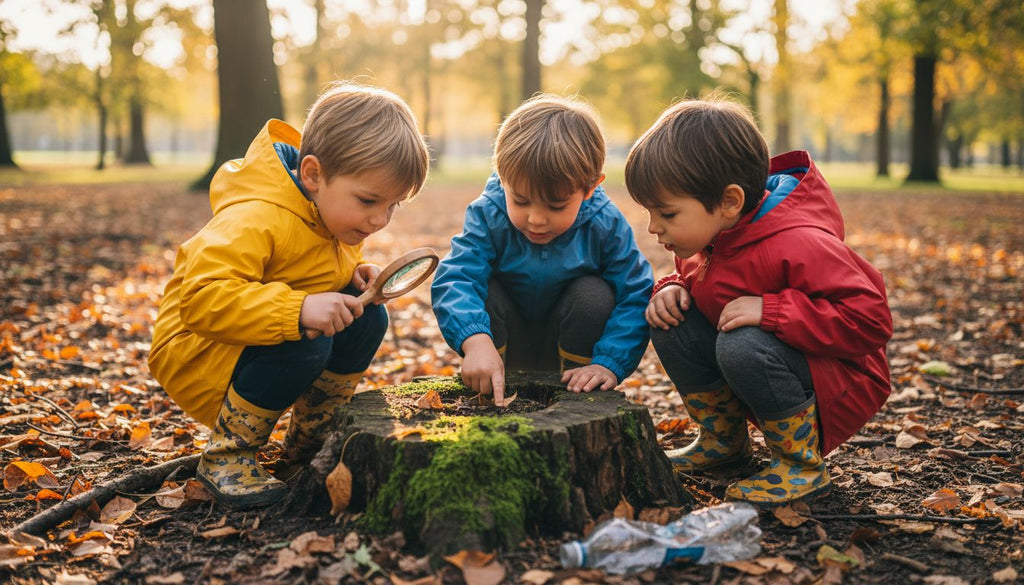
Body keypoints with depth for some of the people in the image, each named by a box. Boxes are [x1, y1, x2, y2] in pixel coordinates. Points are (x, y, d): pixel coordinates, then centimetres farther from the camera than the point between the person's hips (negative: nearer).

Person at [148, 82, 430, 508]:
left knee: (367, 319, -11)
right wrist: (297, 309, -47)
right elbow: (200, 300, -40)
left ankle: (308, 440, 7)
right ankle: (224, 456, -13)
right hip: (198, 356, -8)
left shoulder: (332, 211, 0)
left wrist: (354, 277, -5)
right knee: (304, 345, -35)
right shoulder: (254, 221, -31)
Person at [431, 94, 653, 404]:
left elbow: (635, 297, -21)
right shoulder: (488, 216, -24)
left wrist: (609, 363, -35)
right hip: (506, 340, 0)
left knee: (595, 293, -27)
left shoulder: (606, 225, -22)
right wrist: (476, 341, -55)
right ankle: (486, 391, -9)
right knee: (485, 292, -28)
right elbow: (455, 279, -35)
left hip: (569, 344, 0)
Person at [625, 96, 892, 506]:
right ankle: (724, 441, 7)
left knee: (742, 345, -35)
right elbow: (693, 275, 17)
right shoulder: (707, 233, -4)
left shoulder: (798, 244, -29)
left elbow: (871, 320, -31)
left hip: (838, 390, -8)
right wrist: (672, 288, -9)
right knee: (670, 318, -10)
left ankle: (803, 465, -13)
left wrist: (769, 311, -36)